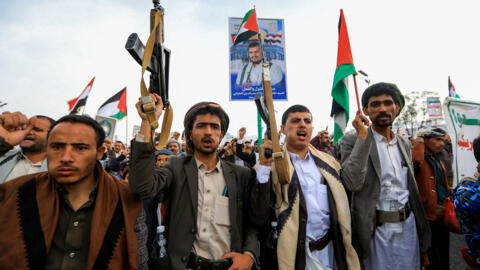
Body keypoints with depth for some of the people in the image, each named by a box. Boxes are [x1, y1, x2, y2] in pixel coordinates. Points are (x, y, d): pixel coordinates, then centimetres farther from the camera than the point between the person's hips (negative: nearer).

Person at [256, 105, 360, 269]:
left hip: (331, 249, 4)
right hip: (297, 253, -4)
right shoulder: (273, 163, -8)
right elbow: (260, 216, -17)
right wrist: (264, 165, -25)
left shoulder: (327, 162, 7)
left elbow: (341, 206, 13)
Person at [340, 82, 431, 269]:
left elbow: (412, 189, 15)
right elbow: (352, 183, -24)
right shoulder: (352, 140, -9)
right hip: (377, 229, -5)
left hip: (408, 225, 6)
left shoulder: (404, 143, 10)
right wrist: (363, 136, -21)